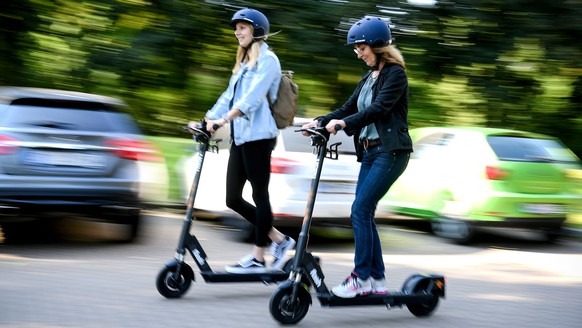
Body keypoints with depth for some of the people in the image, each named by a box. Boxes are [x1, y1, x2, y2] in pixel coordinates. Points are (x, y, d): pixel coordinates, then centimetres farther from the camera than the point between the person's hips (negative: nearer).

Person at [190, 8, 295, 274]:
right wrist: (208, 120, 6)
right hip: (239, 136, 9)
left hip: (258, 135, -9)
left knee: (259, 195, -3)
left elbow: (253, 96, -19)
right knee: (233, 199, 5)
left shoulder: (267, 59, -5)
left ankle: (258, 258, 2)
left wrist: (225, 119, -30)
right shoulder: (243, 63, 23)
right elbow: (229, 96, 19)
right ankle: (279, 239, 16)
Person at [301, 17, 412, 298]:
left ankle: (361, 278, -10)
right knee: (364, 214, 5)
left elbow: (379, 108, -21)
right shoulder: (368, 78, 18)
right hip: (369, 151, 9)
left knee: (360, 210, -15)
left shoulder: (395, 73, -8)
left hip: (390, 152, -9)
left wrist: (343, 123, -32)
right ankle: (377, 280, 10)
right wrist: (321, 122, -3)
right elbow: (349, 108, 14)